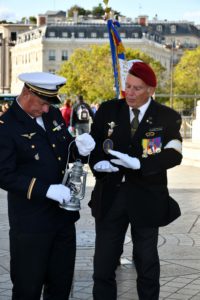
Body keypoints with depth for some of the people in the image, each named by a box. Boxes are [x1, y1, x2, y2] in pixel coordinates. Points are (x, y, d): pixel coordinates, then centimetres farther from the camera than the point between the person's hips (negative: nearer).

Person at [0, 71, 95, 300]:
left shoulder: (53, 115, 7)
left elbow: (66, 151, 17)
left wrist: (79, 148, -7)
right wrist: (46, 190, -25)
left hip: (63, 215, 7)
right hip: (31, 222, -6)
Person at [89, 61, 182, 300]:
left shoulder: (168, 118, -5)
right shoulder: (108, 110, 2)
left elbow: (174, 155, -16)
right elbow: (92, 144, 6)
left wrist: (138, 163, -28)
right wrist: (97, 162, -17)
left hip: (146, 198, -1)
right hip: (110, 195, 2)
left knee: (147, 261, 16)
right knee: (103, 262, 8)